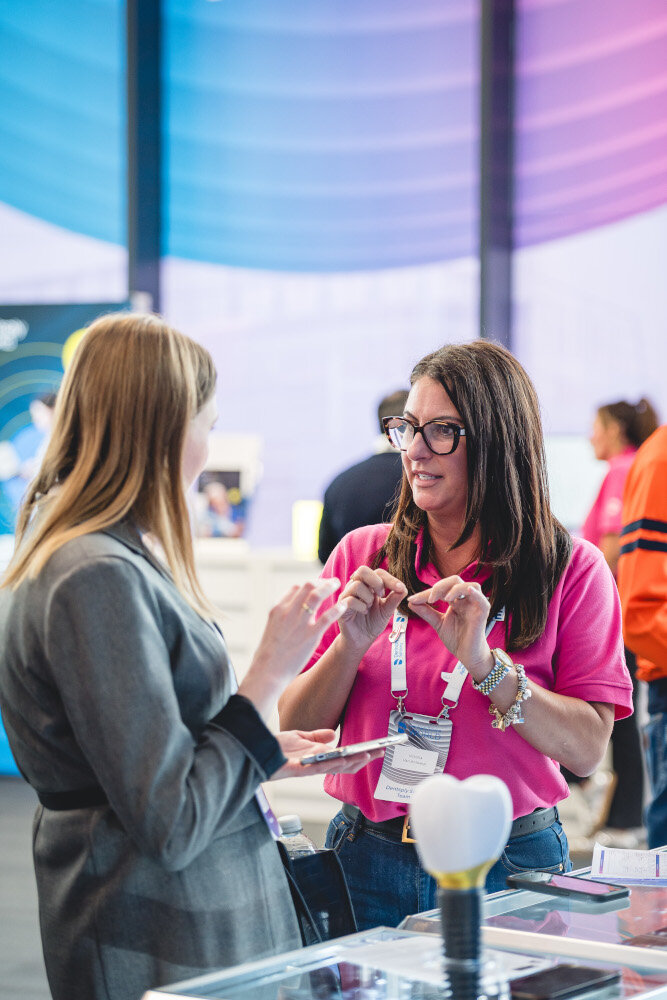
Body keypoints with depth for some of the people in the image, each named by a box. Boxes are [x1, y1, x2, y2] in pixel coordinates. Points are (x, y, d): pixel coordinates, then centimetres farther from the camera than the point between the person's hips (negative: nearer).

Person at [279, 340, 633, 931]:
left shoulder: (571, 568, -3)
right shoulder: (362, 555, 4)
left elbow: (588, 749, -10)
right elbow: (294, 733, 3)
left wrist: (486, 664, -21)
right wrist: (351, 645, -15)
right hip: (369, 860, 2)